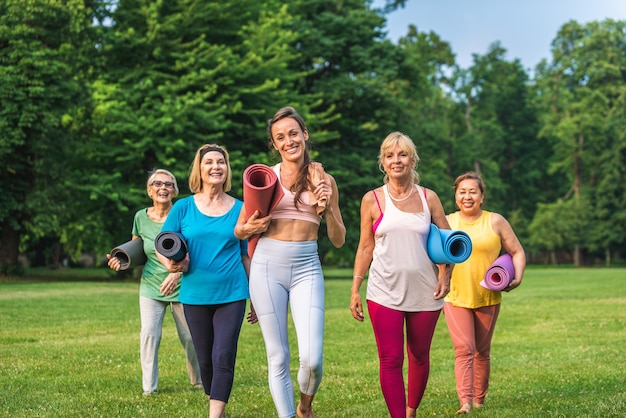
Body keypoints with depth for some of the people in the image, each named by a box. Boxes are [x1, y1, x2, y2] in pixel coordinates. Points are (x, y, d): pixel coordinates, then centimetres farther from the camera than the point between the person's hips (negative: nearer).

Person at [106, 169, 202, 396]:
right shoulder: (141, 217, 1)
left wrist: (177, 272, -29)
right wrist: (121, 260, -7)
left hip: (180, 287, -2)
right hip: (151, 287, 2)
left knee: (190, 336, 5)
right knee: (149, 334, -11)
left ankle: (199, 381, 27)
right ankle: (149, 388, -2)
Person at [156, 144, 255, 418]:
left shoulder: (240, 209, 2)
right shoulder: (183, 207, 1)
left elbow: (248, 256, 6)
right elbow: (161, 247, 3)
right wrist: (171, 263, -20)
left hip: (232, 295, -1)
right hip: (195, 295, 1)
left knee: (223, 358, -10)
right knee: (205, 361, 11)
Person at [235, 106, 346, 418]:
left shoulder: (324, 180, 8)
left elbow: (338, 240, 9)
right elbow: (238, 230, 13)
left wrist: (327, 208, -7)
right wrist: (251, 228, -9)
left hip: (306, 267, 0)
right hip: (267, 266, 0)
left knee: (312, 359, -10)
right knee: (278, 357, 2)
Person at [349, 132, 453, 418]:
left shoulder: (429, 198, 5)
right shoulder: (373, 200, 2)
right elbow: (365, 247, 6)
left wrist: (445, 275, -5)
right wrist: (355, 290, 1)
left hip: (424, 292, 2)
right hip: (385, 292, -1)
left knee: (420, 357, 11)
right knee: (390, 360, -7)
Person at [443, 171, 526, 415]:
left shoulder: (495, 222, 1)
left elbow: (517, 252, 5)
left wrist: (517, 278, -10)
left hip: (488, 299, 1)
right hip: (456, 298, 0)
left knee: (482, 351, 10)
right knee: (464, 349, -12)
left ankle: (479, 399, 23)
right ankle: (465, 402, -19)